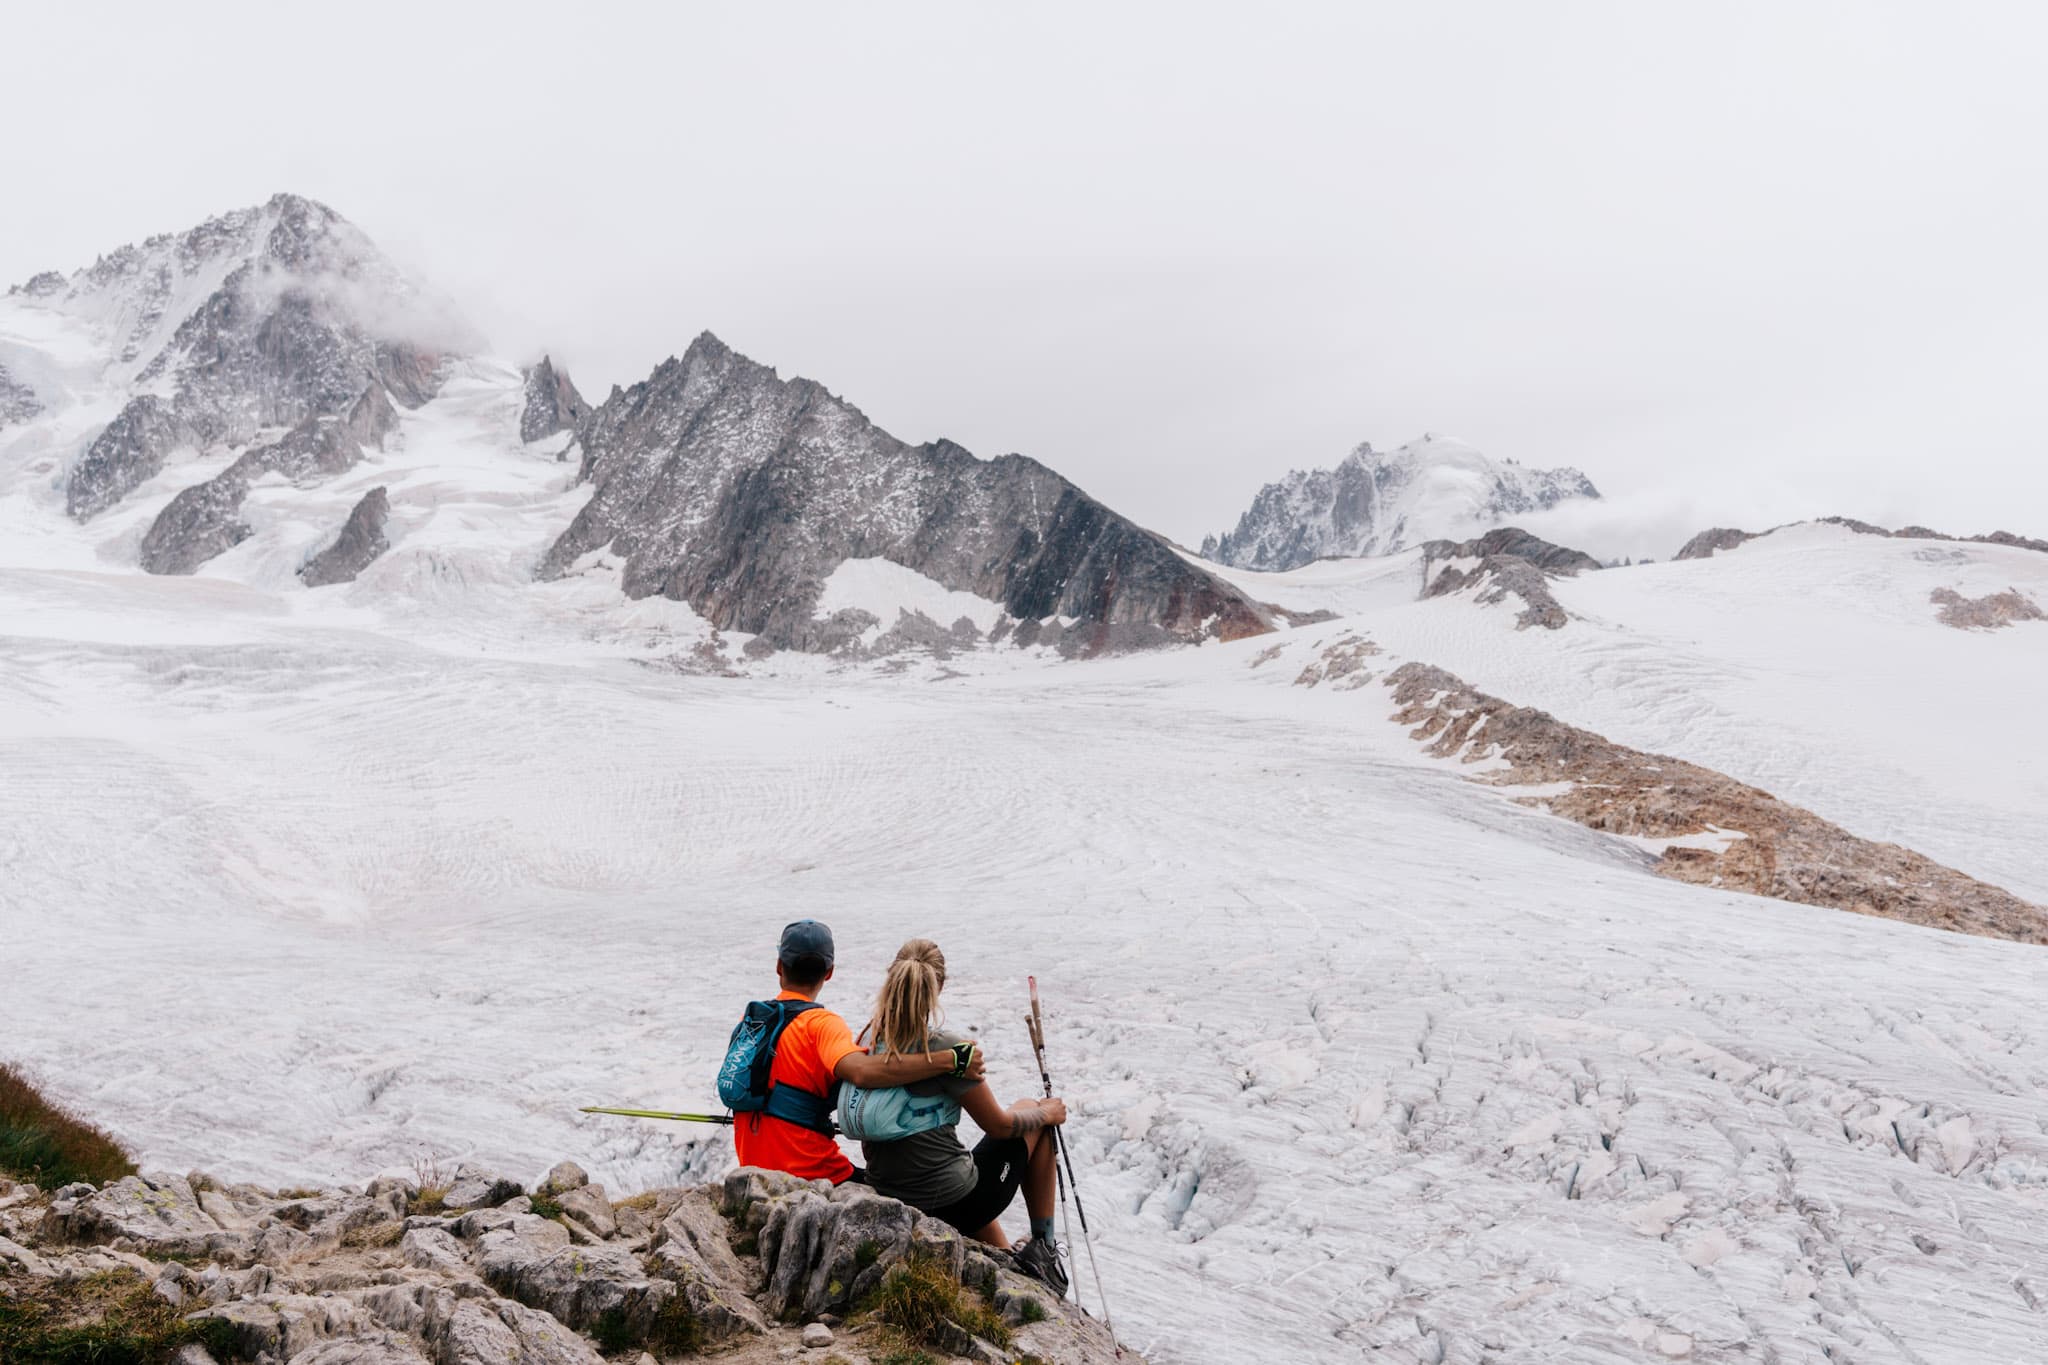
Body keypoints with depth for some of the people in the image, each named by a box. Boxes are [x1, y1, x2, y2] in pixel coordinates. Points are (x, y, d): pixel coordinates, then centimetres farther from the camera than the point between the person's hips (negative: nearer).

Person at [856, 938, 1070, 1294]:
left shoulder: (867, 1047, -3)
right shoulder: (945, 1049, -21)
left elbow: (867, 1146, 7)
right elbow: (998, 1125, -9)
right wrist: (1046, 1113, 9)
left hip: (889, 1207, 6)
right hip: (954, 1206, -6)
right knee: (1033, 1114, 17)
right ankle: (1042, 1248, 23)